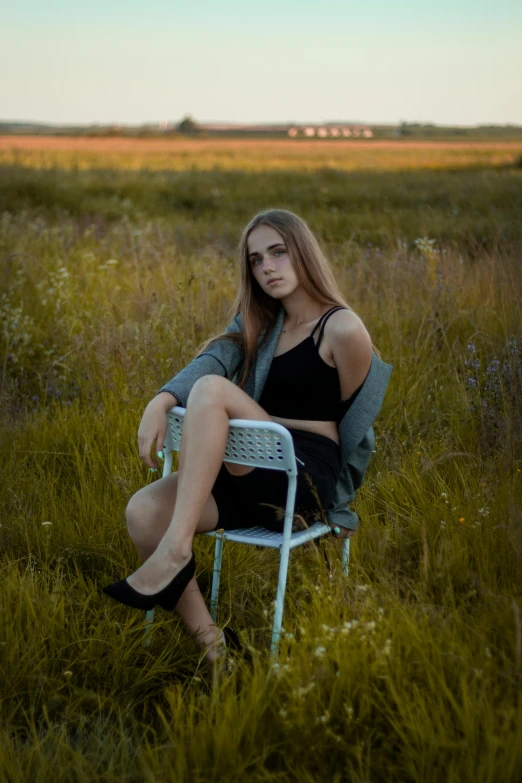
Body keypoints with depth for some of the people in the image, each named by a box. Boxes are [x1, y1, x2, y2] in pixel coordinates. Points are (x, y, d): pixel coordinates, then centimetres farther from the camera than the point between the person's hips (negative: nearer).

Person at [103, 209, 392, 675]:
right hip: (250, 480, 6)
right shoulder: (260, 323, 17)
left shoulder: (343, 330, -3)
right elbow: (210, 360, -3)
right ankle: (210, 644, -14)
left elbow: (347, 422, 3)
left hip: (307, 480, -6)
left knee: (211, 391, -29)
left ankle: (175, 552, -35)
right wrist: (162, 401, -20)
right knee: (144, 511, -21)